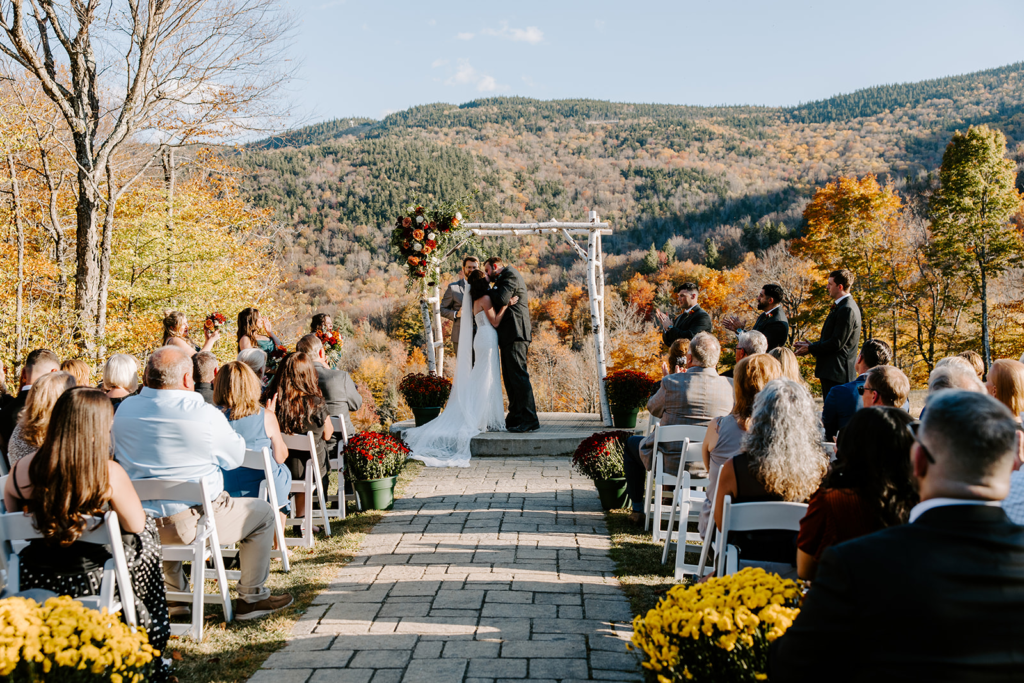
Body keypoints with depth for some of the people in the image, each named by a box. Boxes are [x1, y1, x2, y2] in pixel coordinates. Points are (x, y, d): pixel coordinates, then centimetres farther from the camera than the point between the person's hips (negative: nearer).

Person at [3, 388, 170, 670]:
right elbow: (137, 527, -8)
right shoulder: (110, 474, -22)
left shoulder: (22, 470, -10)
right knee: (146, 541, 24)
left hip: (31, 582, 4)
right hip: (91, 584, -4)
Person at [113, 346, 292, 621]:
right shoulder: (206, 414, -17)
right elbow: (235, 457, -2)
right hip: (192, 521, -6)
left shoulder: (124, 410, 0)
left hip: (138, 523, 6)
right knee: (262, 512, 14)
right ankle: (252, 599, 20)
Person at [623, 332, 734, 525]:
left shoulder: (672, 382, -17)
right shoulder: (729, 387, -9)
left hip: (671, 465, -4)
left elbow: (653, 409, 2)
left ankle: (638, 510, 27)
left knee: (632, 444, 27)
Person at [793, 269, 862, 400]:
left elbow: (837, 343, -20)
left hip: (837, 373, -11)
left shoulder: (847, 309, -17)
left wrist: (810, 349, -11)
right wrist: (811, 345, 10)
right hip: (831, 371, 11)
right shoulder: (840, 306, 17)